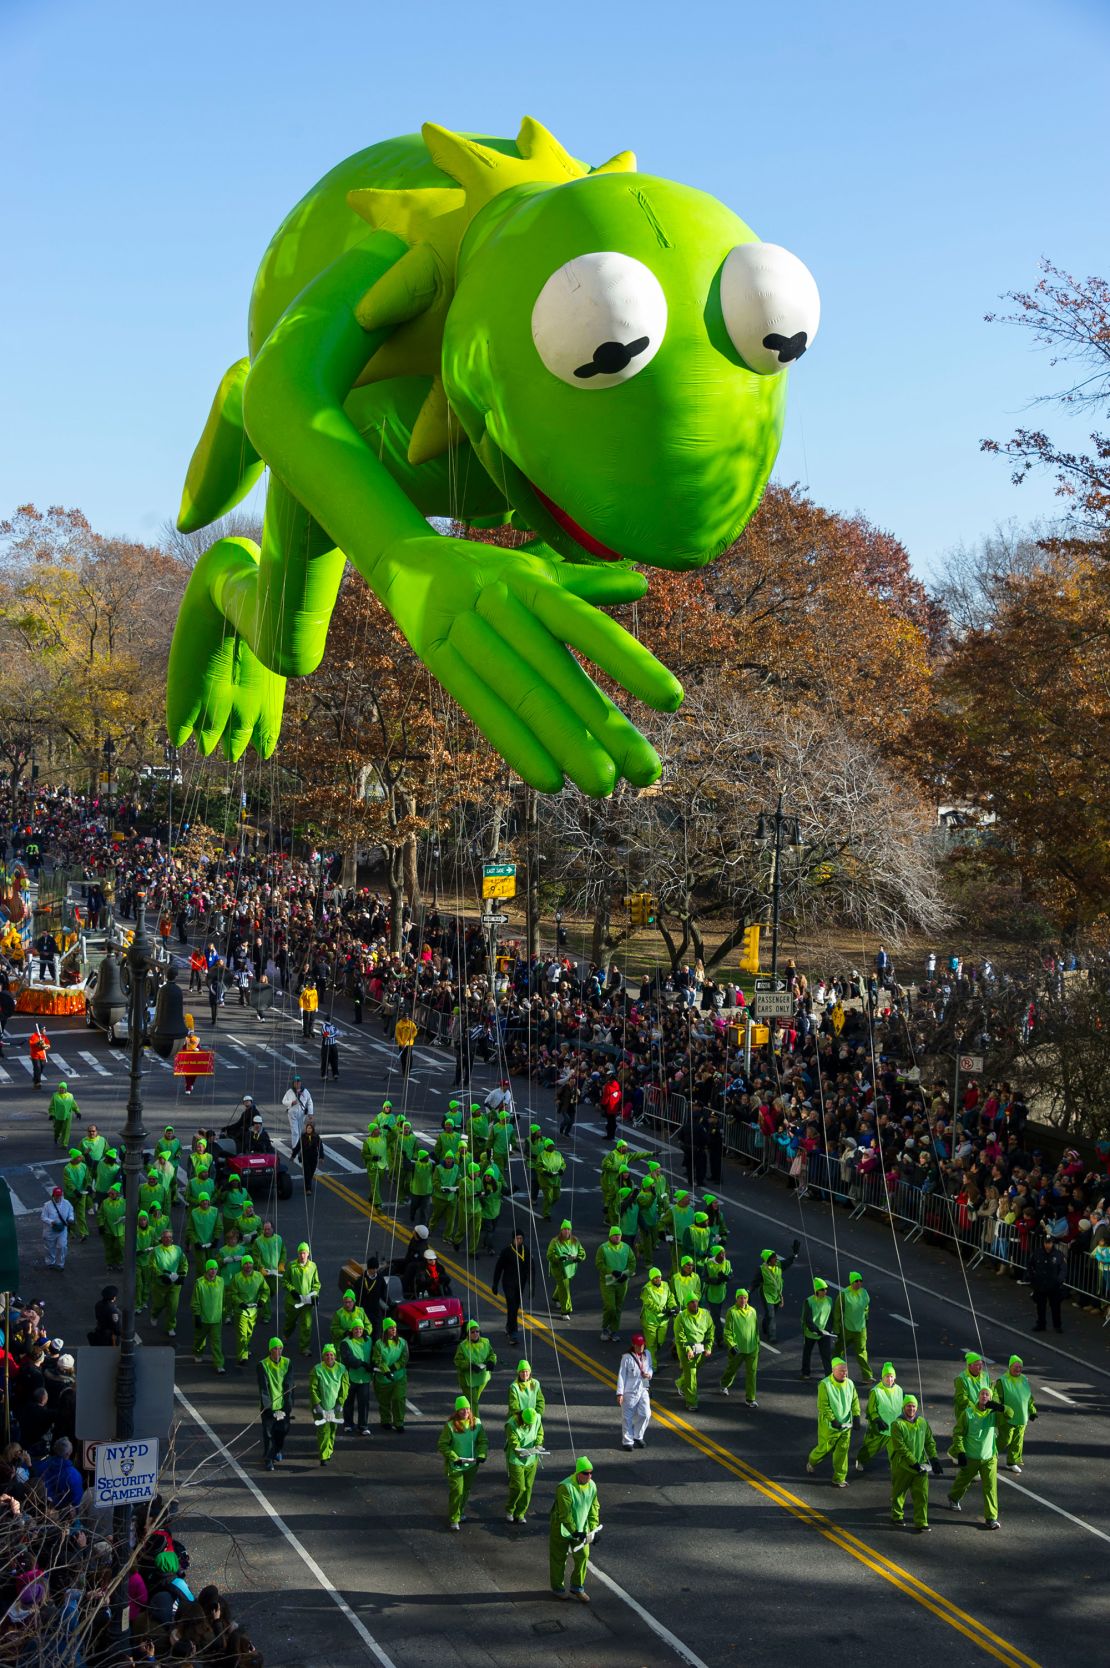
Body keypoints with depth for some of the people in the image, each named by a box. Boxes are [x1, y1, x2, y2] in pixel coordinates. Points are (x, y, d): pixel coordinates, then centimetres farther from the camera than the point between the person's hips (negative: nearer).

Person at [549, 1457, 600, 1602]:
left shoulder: (592, 1486, -6)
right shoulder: (566, 1487, -28)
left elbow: (594, 1508, 6)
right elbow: (565, 1513, -27)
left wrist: (593, 1529, 2)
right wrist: (574, 1531, -29)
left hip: (581, 1528, 5)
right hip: (562, 1529, -5)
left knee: (583, 1556, 2)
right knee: (559, 1558, 8)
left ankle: (577, 1587, 19)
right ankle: (557, 1588, 26)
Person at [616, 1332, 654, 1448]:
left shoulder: (647, 1354, 2)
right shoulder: (627, 1357, -14)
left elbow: (650, 1367, 17)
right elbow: (621, 1375, -12)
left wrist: (649, 1374, -8)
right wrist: (620, 1393, -14)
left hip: (644, 1389, 5)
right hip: (630, 1391, -5)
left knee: (645, 1414, 5)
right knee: (627, 1416, 4)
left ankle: (638, 1437, 25)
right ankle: (627, 1441, 16)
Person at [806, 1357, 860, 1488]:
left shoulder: (850, 1384, 2)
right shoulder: (825, 1384, -15)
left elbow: (854, 1401, 12)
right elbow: (823, 1405, -17)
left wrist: (856, 1415, 0)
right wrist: (832, 1420, -22)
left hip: (845, 1425, 4)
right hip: (829, 1426, -4)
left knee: (842, 1451, 4)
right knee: (825, 1448, 9)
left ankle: (839, 1479, 13)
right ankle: (812, 1462, 41)